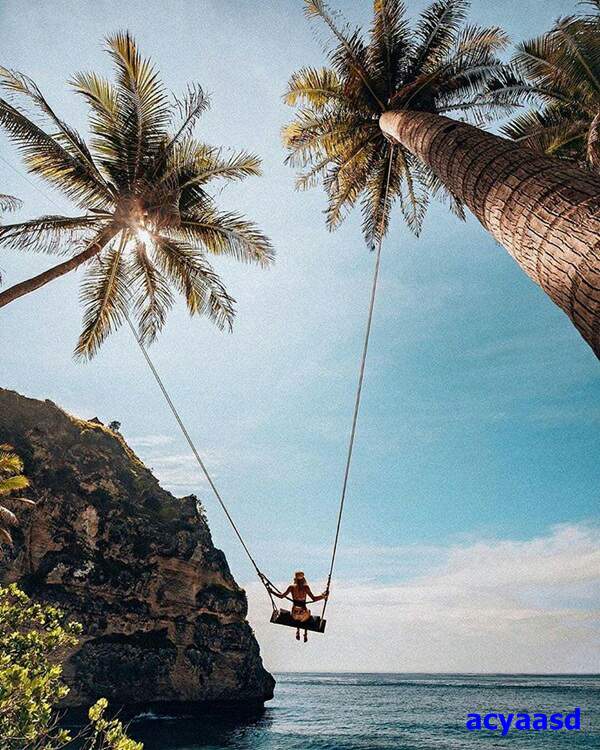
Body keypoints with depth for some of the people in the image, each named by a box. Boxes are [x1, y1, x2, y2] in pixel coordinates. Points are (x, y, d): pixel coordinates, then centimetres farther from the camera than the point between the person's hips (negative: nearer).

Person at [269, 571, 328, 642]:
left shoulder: (291, 587, -9)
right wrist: (324, 596, -7)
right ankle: (305, 634, 36)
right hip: (303, 614, -2)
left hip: (294, 614, 2)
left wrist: (271, 591, 8)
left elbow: (281, 596, -3)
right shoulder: (306, 587, -14)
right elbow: (314, 598, -16)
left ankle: (298, 631, 29)